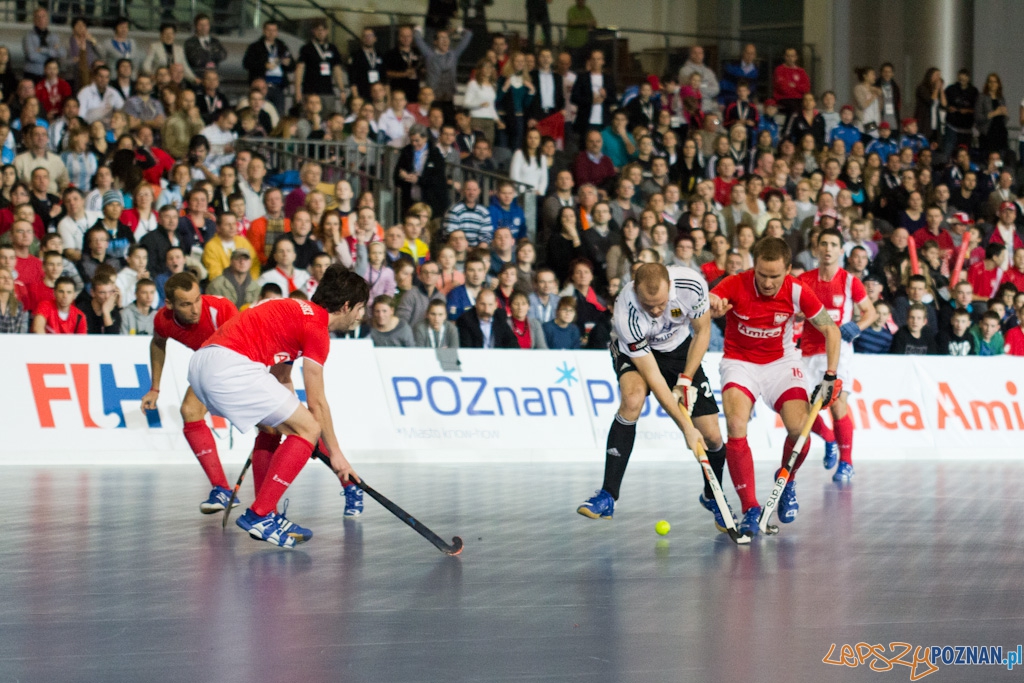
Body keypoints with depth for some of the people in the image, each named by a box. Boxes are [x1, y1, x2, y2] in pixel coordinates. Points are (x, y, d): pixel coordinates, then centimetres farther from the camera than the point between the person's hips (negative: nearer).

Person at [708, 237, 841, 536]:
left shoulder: (797, 292, -15)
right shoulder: (735, 285, -20)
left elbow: (831, 330, -4)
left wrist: (831, 376, -13)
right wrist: (711, 307, -61)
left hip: (781, 362, 1)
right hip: (739, 363, -1)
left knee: (799, 428, -18)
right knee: (736, 427, -25)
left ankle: (786, 481, 15)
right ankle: (750, 509, -18)